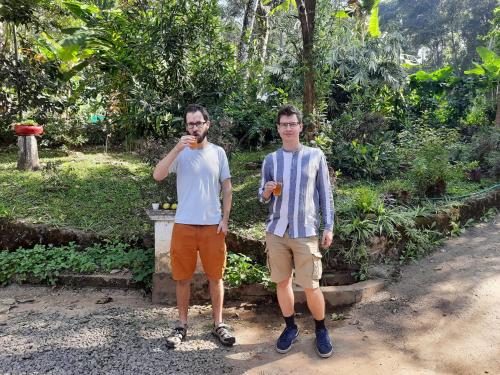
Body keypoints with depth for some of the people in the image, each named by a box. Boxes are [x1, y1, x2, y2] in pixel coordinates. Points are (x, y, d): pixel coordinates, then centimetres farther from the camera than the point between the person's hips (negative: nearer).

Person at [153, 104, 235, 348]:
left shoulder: (218, 152, 2)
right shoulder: (180, 152, -1)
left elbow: (227, 188, 6)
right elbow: (157, 176, -17)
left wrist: (225, 219, -2)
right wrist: (178, 148, -24)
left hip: (213, 225, 1)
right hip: (184, 225, 0)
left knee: (215, 276, 9)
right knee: (182, 277, 10)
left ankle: (218, 324, 25)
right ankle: (182, 325, 27)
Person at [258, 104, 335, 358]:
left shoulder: (315, 156, 1)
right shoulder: (270, 159, 6)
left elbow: (325, 193, 4)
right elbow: (262, 197, 12)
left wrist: (329, 227, 0)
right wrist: (266, 192, -12)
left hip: (306, 232, -2)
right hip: (276, 231, 3)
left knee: (311, 287, 1)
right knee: (282, 282, 11)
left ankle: (321, 330, 26)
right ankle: (290, 327, 31)